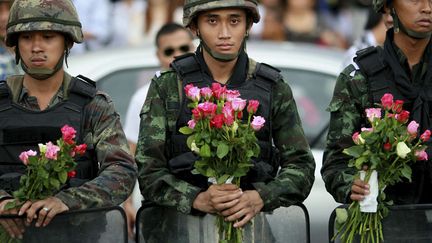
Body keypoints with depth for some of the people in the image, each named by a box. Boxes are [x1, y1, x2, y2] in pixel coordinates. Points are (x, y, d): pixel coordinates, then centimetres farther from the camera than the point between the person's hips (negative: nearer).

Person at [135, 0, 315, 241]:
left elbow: (301, 166, 9)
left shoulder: (274, 89, 9)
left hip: (251, 220, 1)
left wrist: (260, 198, -11)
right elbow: (148, 170, 1)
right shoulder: (166, 87, 6)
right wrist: (197, 199, -17)